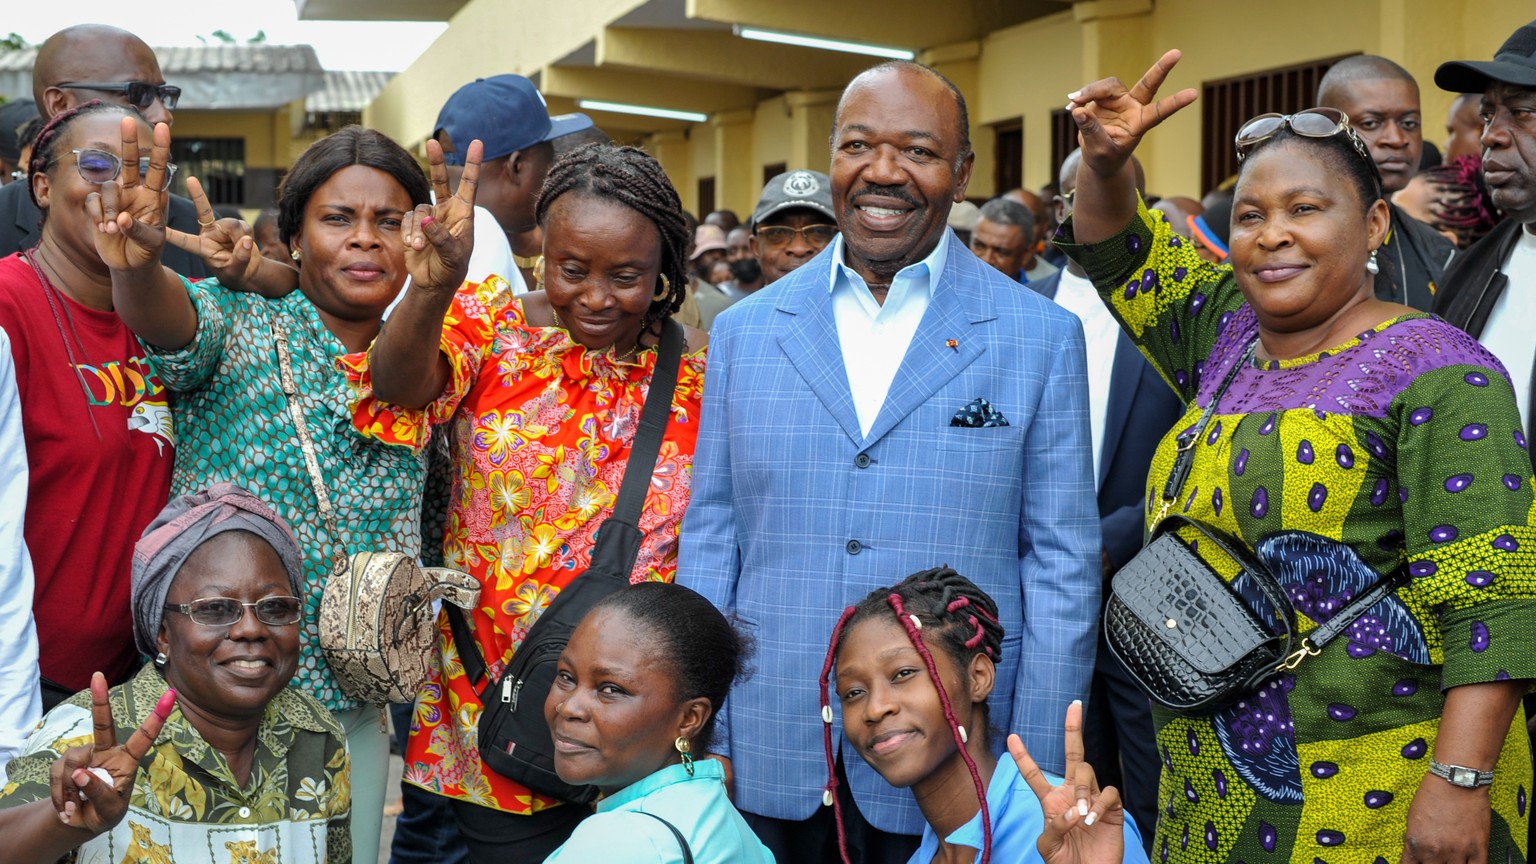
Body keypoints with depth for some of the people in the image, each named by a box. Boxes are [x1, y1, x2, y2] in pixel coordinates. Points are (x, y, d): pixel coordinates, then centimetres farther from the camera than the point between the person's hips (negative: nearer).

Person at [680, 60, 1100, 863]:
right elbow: (709, 541, 7)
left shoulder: (1041, 337, -2)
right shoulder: (744, 330, 5)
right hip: (774, 764, 2)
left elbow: (1062, 564, -1)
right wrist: (704, 743, 2)